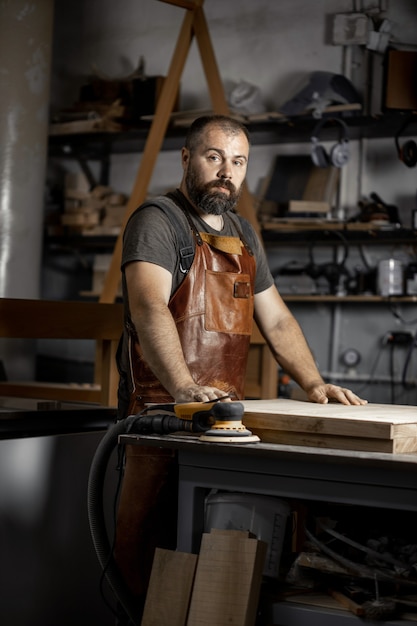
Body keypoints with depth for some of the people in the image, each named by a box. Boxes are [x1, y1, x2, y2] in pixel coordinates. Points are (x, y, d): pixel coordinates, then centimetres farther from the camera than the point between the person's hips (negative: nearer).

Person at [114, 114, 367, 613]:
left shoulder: (242, 233, 20)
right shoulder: (158, 220, -5)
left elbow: (276, 320, 23)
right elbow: (149, 308, -22)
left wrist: (314, 385, 8)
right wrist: (186, 389, -37)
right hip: (163, 409, -7)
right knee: (150, 542, -6)